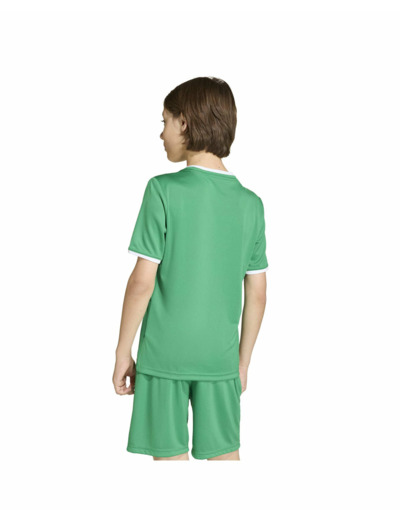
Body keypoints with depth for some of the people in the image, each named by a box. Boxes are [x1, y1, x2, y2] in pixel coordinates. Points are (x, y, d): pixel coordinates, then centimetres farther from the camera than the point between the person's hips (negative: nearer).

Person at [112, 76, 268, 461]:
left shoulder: (164, 190, -10)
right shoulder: (250, 203, 3)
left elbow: (142, 281, -12)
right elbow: (257, 293, 6)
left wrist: (123, 352, -1)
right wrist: (243, 361, 16)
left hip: (165, 354, -3)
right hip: (220, 357, 4)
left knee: (171, 457, 5)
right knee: (225, 455, 12)